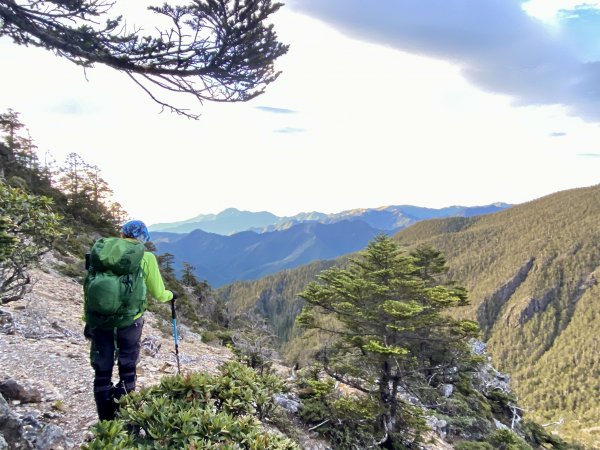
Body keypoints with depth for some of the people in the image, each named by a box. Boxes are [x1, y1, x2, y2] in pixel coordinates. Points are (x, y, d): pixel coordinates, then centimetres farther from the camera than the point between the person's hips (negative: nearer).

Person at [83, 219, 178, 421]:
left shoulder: (101, 248, 8)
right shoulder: (145, 257, -1)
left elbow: (89, 287, 8)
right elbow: (158, 294, 5)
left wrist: (88, 320, 16)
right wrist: (171, 295, 27)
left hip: (98, 320, 3)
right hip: (129, 320, -2)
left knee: (102, 373, 15)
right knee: (127, 371, 15)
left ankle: (105, 422, 22)